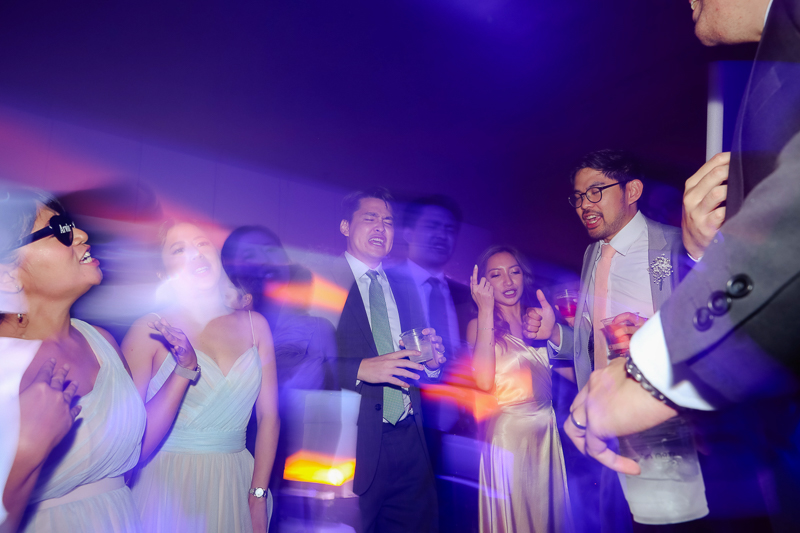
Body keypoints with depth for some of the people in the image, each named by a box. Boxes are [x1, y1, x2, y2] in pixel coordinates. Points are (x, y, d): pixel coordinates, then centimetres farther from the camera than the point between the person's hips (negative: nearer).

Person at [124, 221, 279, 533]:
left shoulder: (254, 325, 1)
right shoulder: (151, 331, -8)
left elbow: (268, 415, 2)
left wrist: (258, 497, -2)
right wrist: (185, 369, -22)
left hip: (236, 491, 3)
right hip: (168, 492, -3)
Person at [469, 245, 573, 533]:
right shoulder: (479, 325, -4)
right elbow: (484, 381, -23)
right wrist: (486, 310, -20)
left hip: (547, 428, 4)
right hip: (506, 431, -4)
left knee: (549, 507, 16)